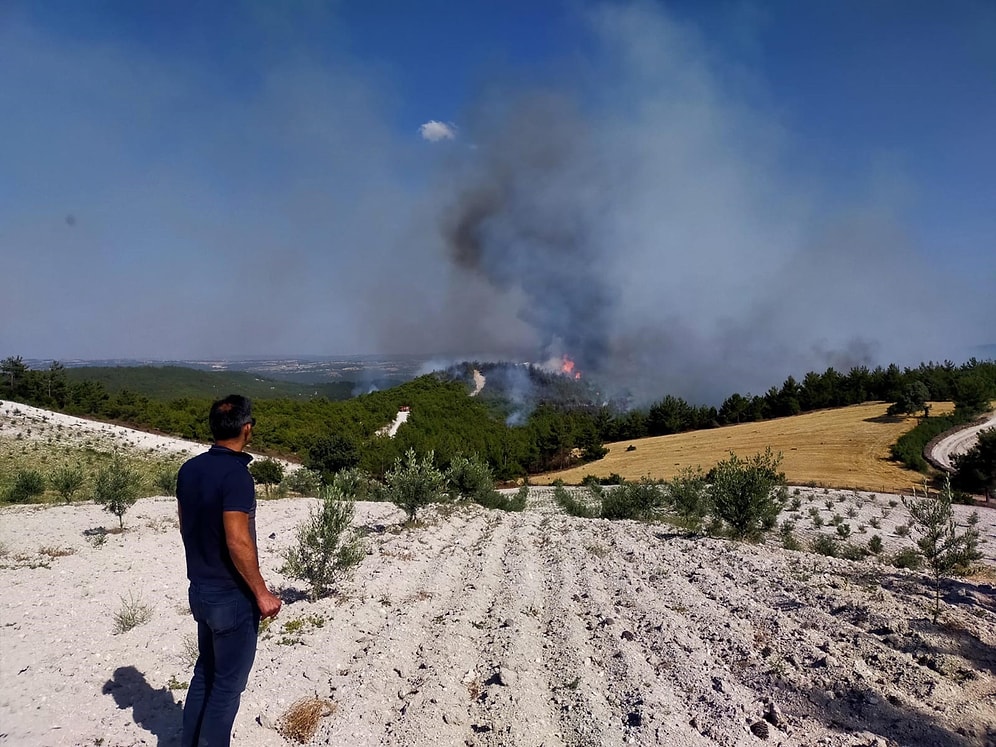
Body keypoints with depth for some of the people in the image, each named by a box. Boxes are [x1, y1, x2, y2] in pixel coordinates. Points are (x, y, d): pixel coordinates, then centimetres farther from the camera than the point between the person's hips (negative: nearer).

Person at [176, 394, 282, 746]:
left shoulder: (189, 469, 1)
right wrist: (262, 593, -16)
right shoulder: (235, 474, -24)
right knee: (228, 682, 8)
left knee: (205, 670, 24)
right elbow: (237, 542, -26)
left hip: (200, 589, 8)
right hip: (231, 596, -8)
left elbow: (185, 526, 11)